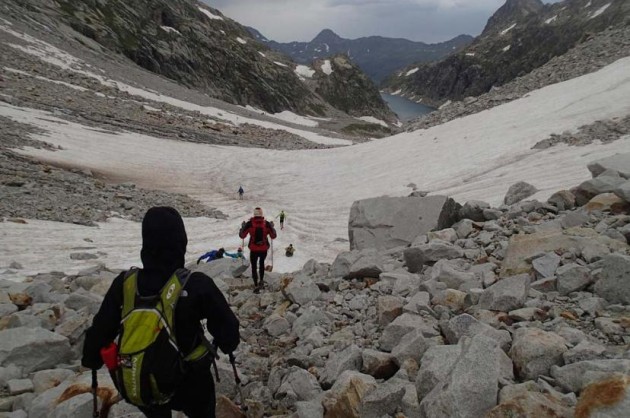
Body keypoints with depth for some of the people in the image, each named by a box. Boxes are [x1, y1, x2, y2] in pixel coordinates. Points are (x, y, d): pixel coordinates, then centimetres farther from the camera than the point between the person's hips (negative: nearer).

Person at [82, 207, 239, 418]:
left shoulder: (125, 283, -20)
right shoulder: (197, 285, -28)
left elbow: (100, 329, -6)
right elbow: (227, 327, -16)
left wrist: (91, 359, 15)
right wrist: (227, 345, 8)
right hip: (190, 383, -2)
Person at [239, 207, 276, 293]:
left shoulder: (249, 224, -11)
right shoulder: (267, 224, -8)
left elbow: (242, 236, -5)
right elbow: (273, 236, 0)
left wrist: (243, 227, 11)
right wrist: (272, 227, 14)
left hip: (254, 249, -1)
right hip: (264, 249, 2)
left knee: (254, 266, 13)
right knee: (262, 263, 28)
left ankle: (256, 285, 7)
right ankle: (261, 280, 26)